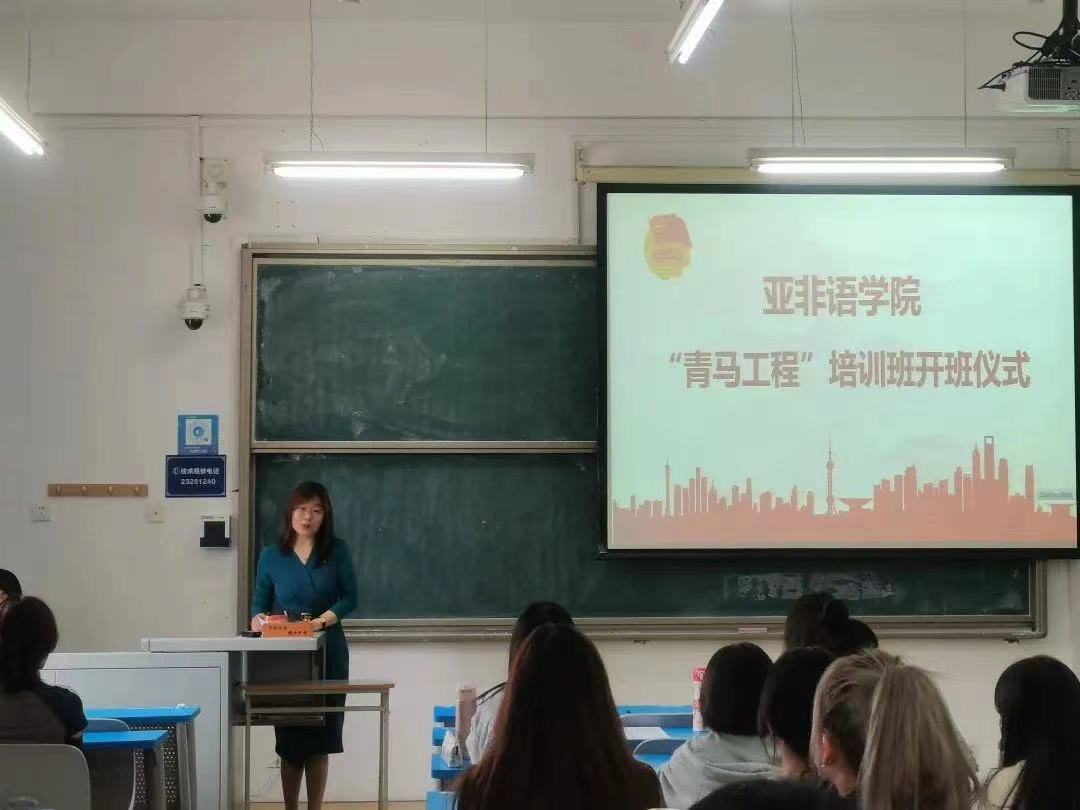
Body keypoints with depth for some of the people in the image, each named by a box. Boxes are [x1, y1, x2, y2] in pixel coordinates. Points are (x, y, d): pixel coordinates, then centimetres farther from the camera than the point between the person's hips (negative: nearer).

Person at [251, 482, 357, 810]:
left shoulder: (337, 551, 1)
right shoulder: (271, 555, 3)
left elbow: (349, 598, -3)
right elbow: (259, 603, 4)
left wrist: (326, 618, -21)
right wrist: (258, 619, -18)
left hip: (328, 653, 0)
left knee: (321, 736, 3)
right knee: (289, 738, 2)